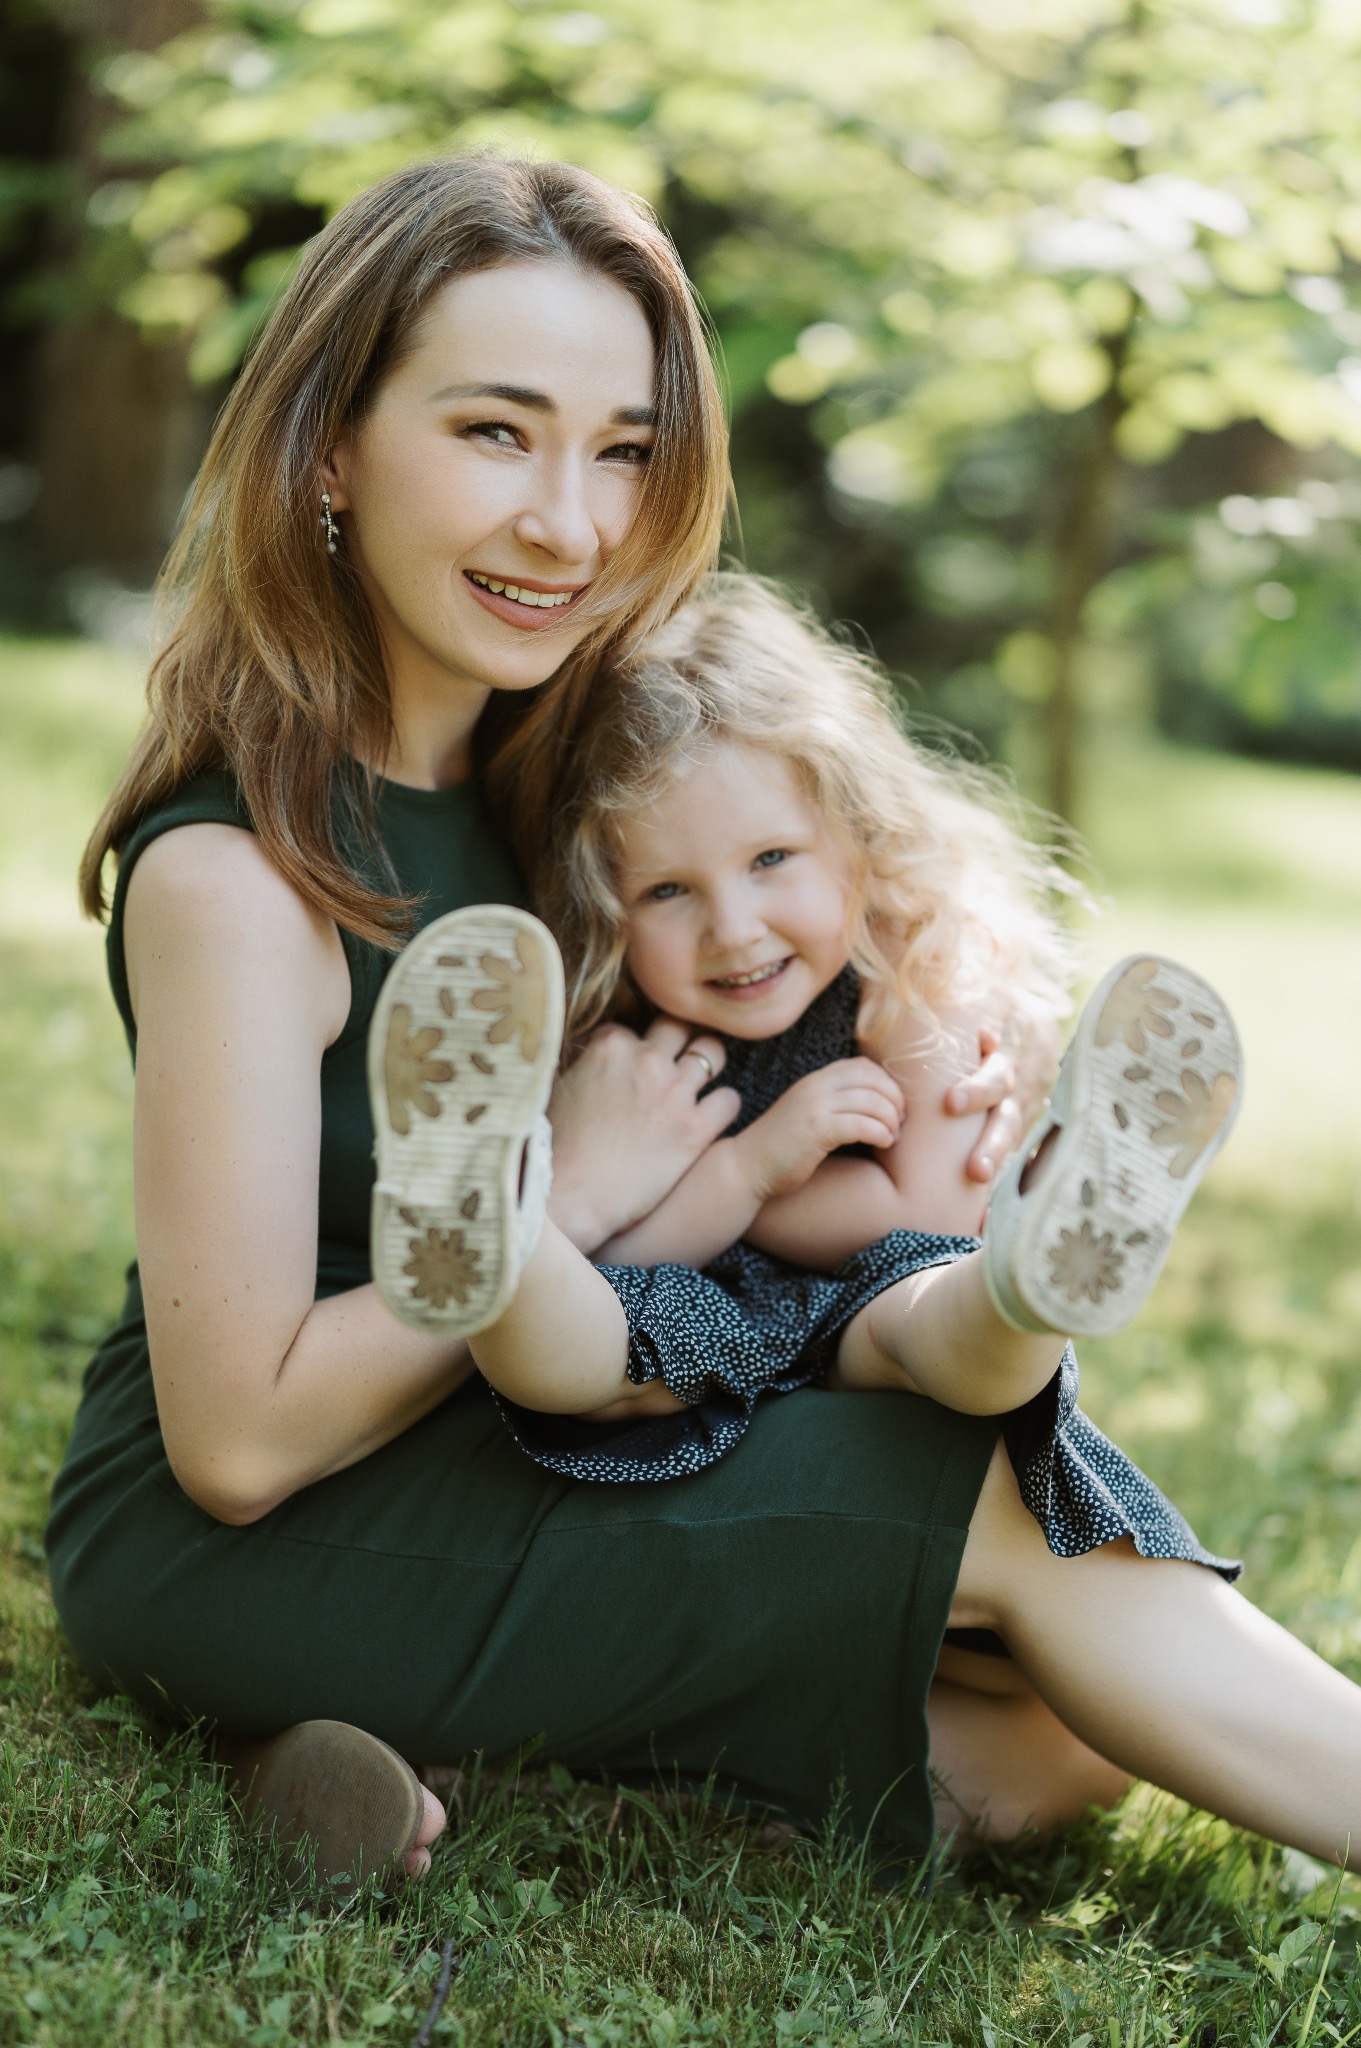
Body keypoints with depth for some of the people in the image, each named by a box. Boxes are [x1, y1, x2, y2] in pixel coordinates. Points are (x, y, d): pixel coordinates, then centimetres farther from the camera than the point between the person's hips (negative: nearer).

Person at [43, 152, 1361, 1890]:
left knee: (1070, 1725, -8)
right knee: (1014, 1515, -15)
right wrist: (576, 1193, -19)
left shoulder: (532, 769, 1)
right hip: (233, 1553, -8)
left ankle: (428, 1779, -10)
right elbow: (241, 1439, -23)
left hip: (478, 1459, 8)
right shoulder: (234, 873, -23)